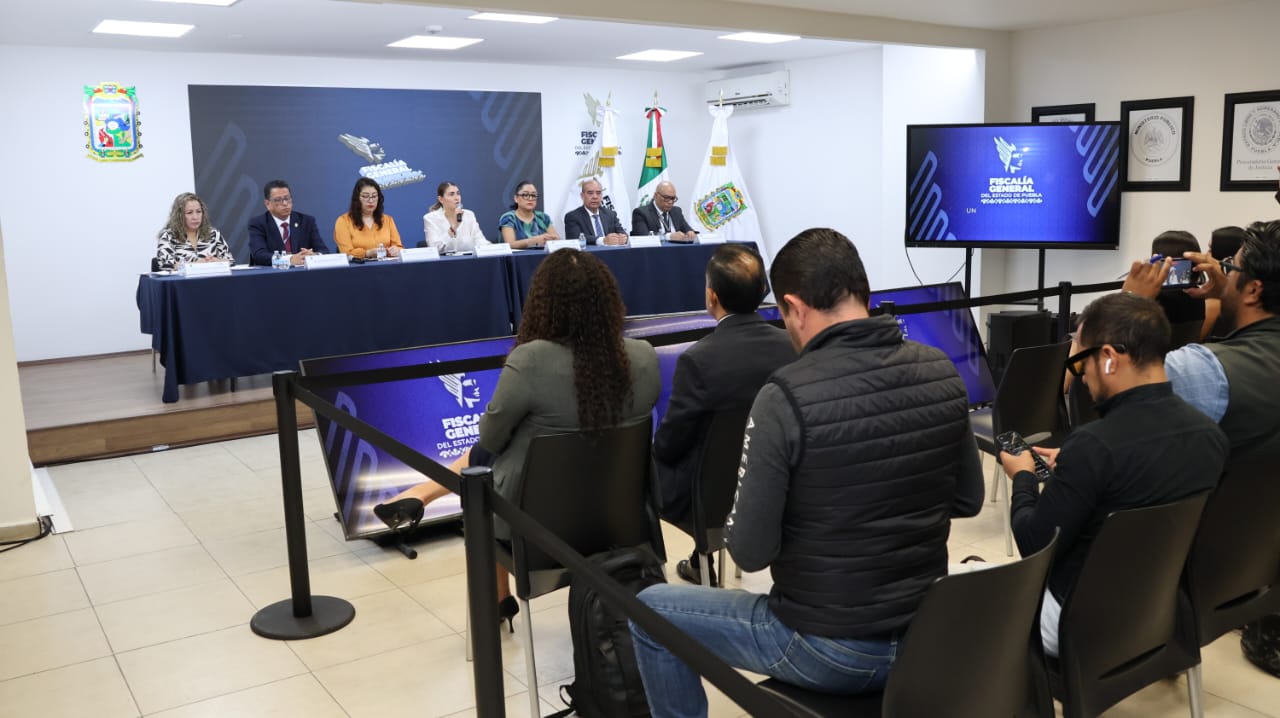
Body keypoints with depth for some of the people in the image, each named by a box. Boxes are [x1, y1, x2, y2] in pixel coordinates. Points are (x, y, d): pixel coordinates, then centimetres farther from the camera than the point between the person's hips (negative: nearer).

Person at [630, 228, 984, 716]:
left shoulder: (787, 396, -24)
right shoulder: (942, 373, -6)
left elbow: (750, 552, -19)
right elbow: (967, 502, 6)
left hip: (830, 649, -6)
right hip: (925, 636, 7)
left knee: (650, 609, 14)